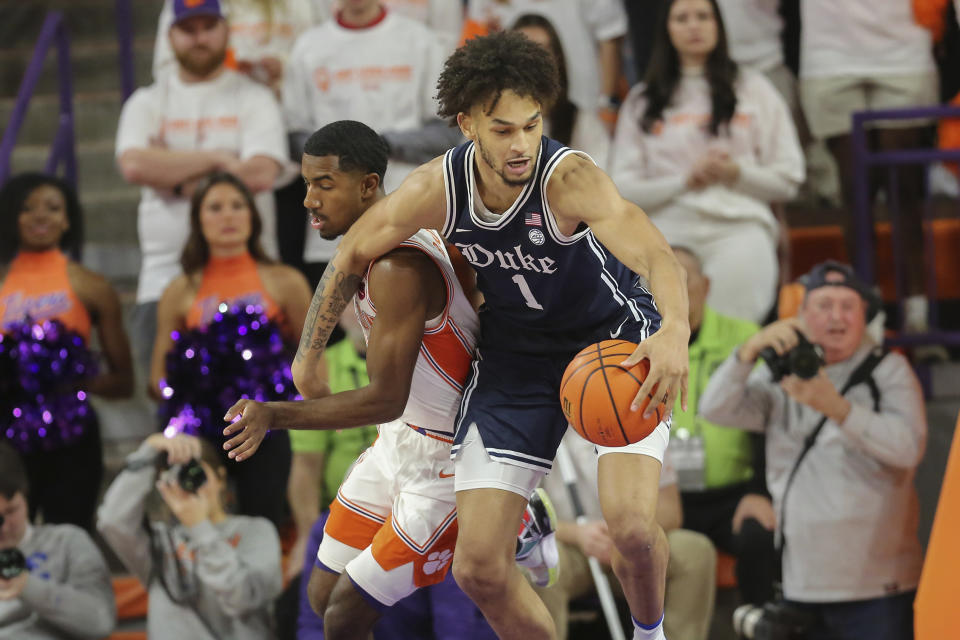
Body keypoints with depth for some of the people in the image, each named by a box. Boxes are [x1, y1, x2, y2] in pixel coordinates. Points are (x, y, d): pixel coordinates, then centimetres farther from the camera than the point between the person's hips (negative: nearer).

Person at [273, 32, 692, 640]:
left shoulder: (570, 178, -31)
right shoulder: (435, 190, -18)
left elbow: (655, 253, -47)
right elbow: (351, 257, 0)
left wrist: (676, 327, -68)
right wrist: (309, 358, 9)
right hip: (514, 359, 4)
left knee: (632, 525, -25)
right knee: (479, 567, -4)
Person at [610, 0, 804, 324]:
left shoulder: (754, 89, 17)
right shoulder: (642, 100, 17)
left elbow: (787, 179, 12)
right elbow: (622, 188, 7)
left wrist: (736, 174, -5)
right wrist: (685, 181, -6)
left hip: (739, 227, -1)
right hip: (669, 230, 1)